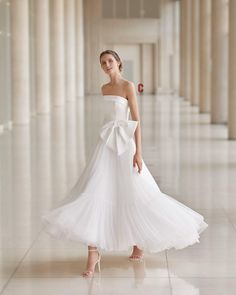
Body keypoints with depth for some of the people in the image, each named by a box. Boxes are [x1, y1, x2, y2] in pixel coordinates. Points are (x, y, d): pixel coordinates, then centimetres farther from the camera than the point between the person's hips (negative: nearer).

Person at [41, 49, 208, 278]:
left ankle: (139, 242, 29)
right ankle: (93, 254, -9)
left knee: (133, 195, 3)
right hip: (105, 144, 6)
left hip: (124, 145, -5)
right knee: (94, 193, -8)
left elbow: (136, 120, -9)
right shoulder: (104, 89, 14)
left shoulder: (128, 86, -5)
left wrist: (138, 151, -15)